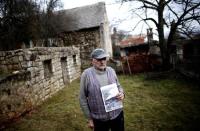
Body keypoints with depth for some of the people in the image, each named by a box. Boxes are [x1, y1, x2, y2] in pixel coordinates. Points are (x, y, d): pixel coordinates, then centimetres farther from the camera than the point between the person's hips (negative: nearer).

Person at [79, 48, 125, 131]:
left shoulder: (111, 70, -2)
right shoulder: (86, 74, -13)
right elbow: (83, 98, -8)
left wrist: (121, 93, -11)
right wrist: (89, 118, -5)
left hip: (117, 114, 3)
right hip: (99, 119, -3)